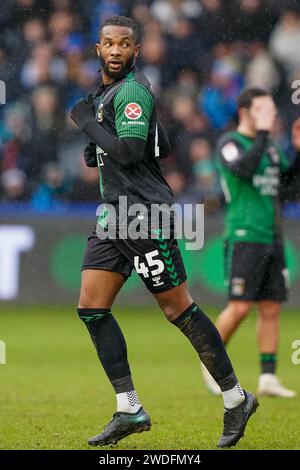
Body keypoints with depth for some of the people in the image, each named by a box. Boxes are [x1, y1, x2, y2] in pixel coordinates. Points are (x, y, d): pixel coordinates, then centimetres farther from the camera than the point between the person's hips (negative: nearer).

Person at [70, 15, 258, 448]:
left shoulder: (132, 90, -13)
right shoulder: (106, 91, 17)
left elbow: (130, 152, -24)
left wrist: (87, 122, -13)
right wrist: (98, 150, 14)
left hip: (144, 215, -9)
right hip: (114, 216, 9)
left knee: (178, 309, -4)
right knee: (91, 309, 0)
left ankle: (236, 399, 9)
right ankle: (129, 411, 3)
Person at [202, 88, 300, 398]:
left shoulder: (269, 145, 17)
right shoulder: (229, 143, -5)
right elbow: (244, 169, -24)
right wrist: (262, 133, -20)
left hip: (272, 239, 7)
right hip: (244, 237, -7)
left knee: (271, 308, 3)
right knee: (240, 307, -10)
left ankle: (268, 378, 5)